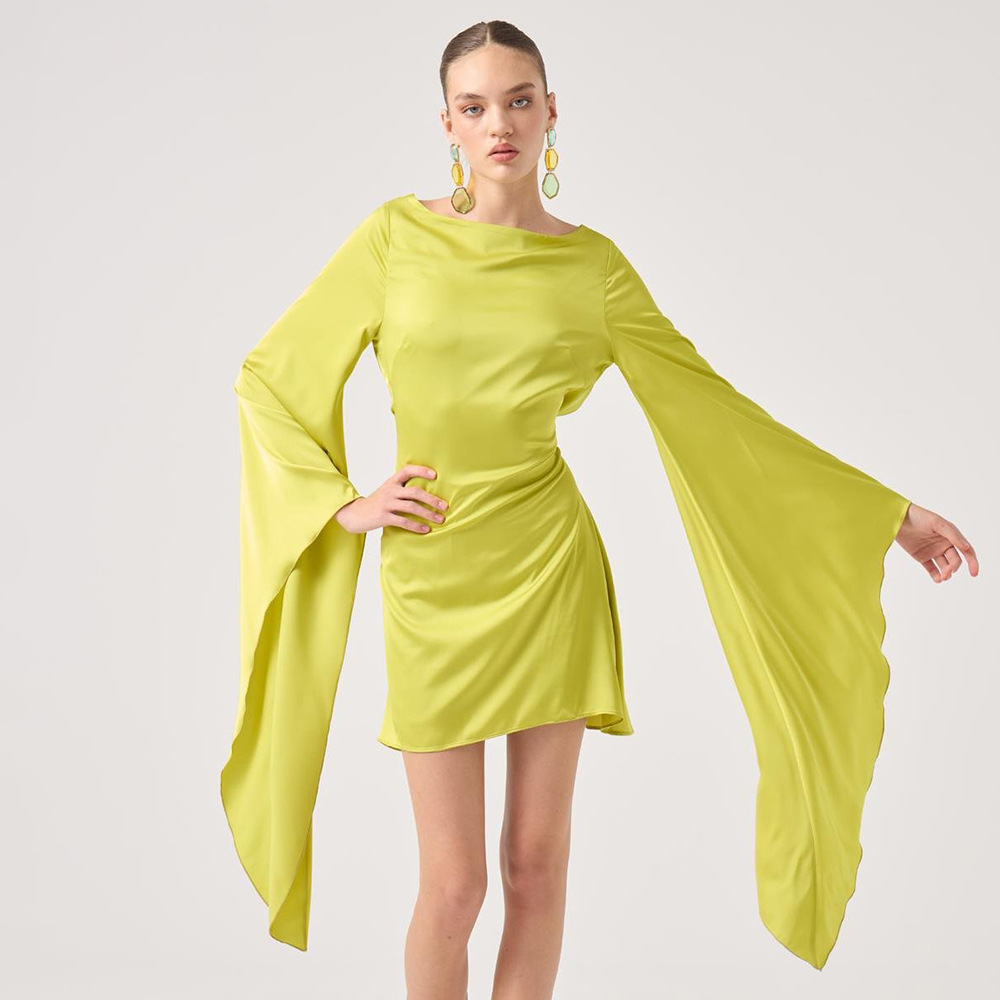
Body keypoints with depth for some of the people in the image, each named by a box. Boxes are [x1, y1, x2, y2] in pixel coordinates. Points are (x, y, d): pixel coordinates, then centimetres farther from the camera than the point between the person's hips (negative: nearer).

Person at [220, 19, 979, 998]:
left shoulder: (592, 264, 2)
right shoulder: (396, 236, -1)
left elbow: (712, 409, 6)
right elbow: (269, 377, 5)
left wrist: (889, 512, 7)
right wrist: (344, 504, -6)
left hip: (551, 568, 1)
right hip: (433, 583, -1)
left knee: (538, 865, 8)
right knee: (452, 884, 2)